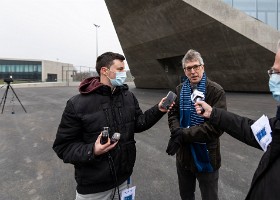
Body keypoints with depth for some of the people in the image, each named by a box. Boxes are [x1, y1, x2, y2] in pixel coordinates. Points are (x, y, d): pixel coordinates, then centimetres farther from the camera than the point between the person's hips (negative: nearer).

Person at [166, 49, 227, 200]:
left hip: (206, 157, -4)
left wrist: (184, 135, -25)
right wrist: (177, 132, -21)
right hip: (183, 154, 5)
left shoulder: (216, 91, -15)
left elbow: (217, 126, -23)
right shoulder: (180, 90, 3)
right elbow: (173, 114, 0)